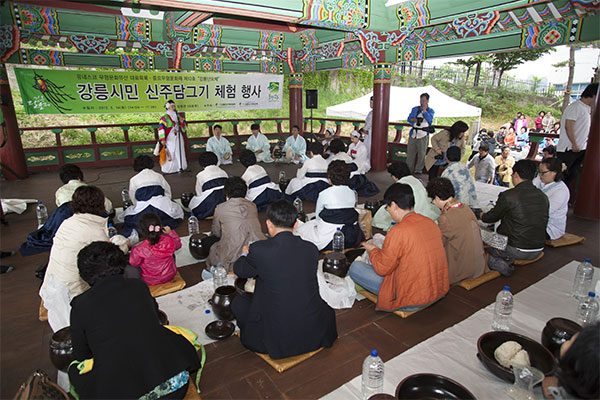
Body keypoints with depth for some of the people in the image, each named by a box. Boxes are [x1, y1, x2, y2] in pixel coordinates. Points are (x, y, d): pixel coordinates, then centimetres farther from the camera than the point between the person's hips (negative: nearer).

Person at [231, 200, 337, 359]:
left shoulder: (258, 250, -17)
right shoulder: (311, 249, -6)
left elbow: (239, 270, 5)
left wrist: (245, 253, 29)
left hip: (275, 341, -3)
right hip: (314, 335, 3)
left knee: (238, 302, 18)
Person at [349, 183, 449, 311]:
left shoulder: (398, 231, -24)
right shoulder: (431, 223, -1)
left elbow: (382, 269, -13)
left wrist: (373, 250, 7)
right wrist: (384, 249, 20)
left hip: (413, 301, -8)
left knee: (355, 268, -3)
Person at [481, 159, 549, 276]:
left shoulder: (507, 196, -17)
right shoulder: (543, 197, 2)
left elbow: (492, 217, -2)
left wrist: (482, 215, 22)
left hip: (516, 251, -7)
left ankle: (501, 265, -3)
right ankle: (508, 262, 12)